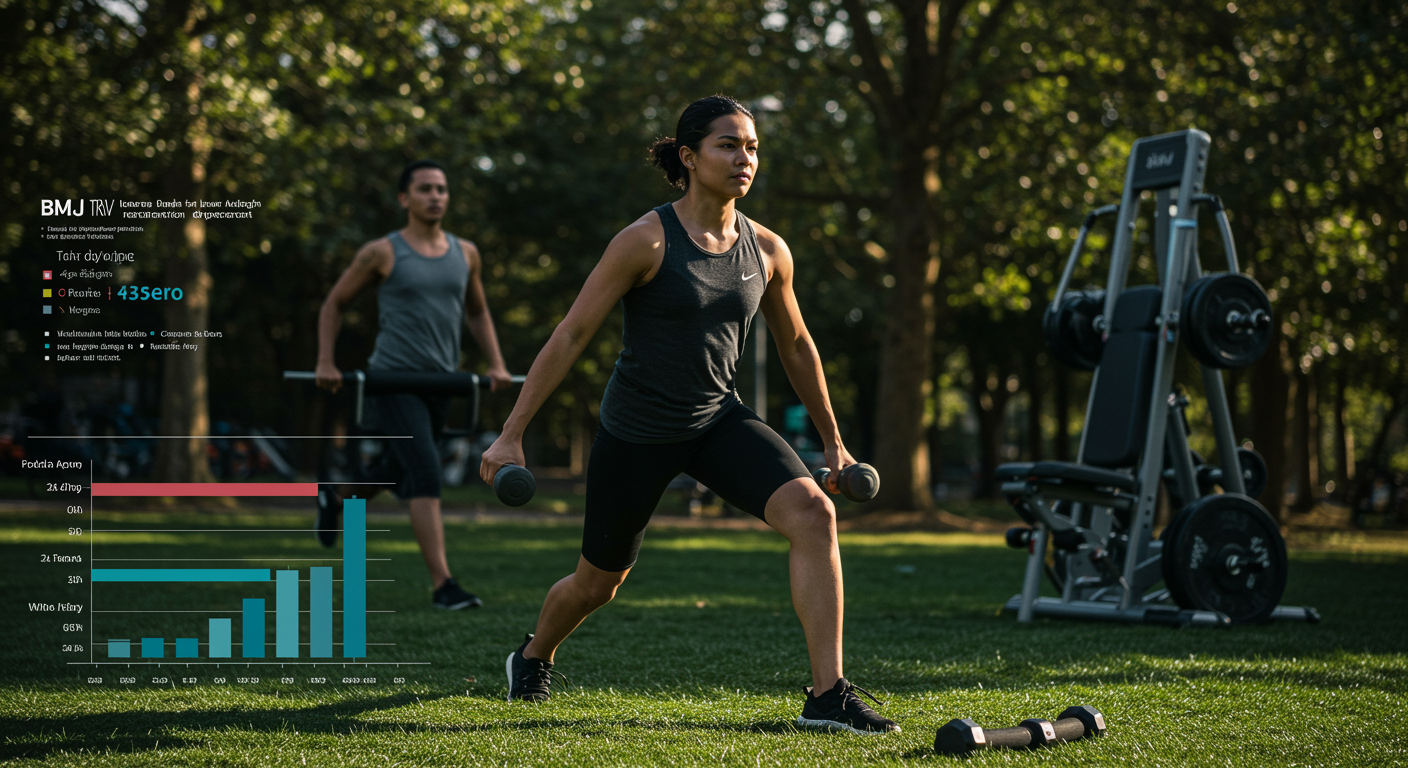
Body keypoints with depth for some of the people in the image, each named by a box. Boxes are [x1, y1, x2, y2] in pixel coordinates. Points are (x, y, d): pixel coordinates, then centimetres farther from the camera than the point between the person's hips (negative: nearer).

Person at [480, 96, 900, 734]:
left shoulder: (767, 251, -3)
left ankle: (828, 694, -21)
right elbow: (571, 334, -15)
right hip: (636, 433, -3)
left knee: (813, 513, -23)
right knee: (597, 583, 14)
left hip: (719, 420, 4)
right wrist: (510, 435, -16)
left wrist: (832, 441, 19)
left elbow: (796, 346, 13)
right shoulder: (647, 241, -17)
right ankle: (534, 656, 50)